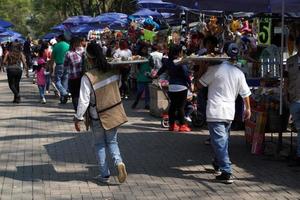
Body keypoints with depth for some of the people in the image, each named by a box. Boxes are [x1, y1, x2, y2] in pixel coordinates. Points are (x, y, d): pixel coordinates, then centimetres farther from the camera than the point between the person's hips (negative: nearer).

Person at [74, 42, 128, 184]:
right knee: (112, 141, 16)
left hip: (98, 117, -4)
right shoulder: (112, 71, -7)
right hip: (114, 113, 4)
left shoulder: (88, 77, -22)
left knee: (100, 144, 13)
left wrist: (78, 118, -9)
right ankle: (118, 162, -9)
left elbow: (84, 101, -19)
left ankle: (104, 174, 16)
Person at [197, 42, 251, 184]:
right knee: (223, 139, 22)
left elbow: (200, 84, 1)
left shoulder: (215, 69, -9)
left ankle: (226, 172, -14)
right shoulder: (239, 73, 3)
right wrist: (248, 108, 24)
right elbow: (245, 93, 9)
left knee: (219, 142, -6)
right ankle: (218, 163, 40)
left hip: (215, 112, -5)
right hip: (229, 112, 5)